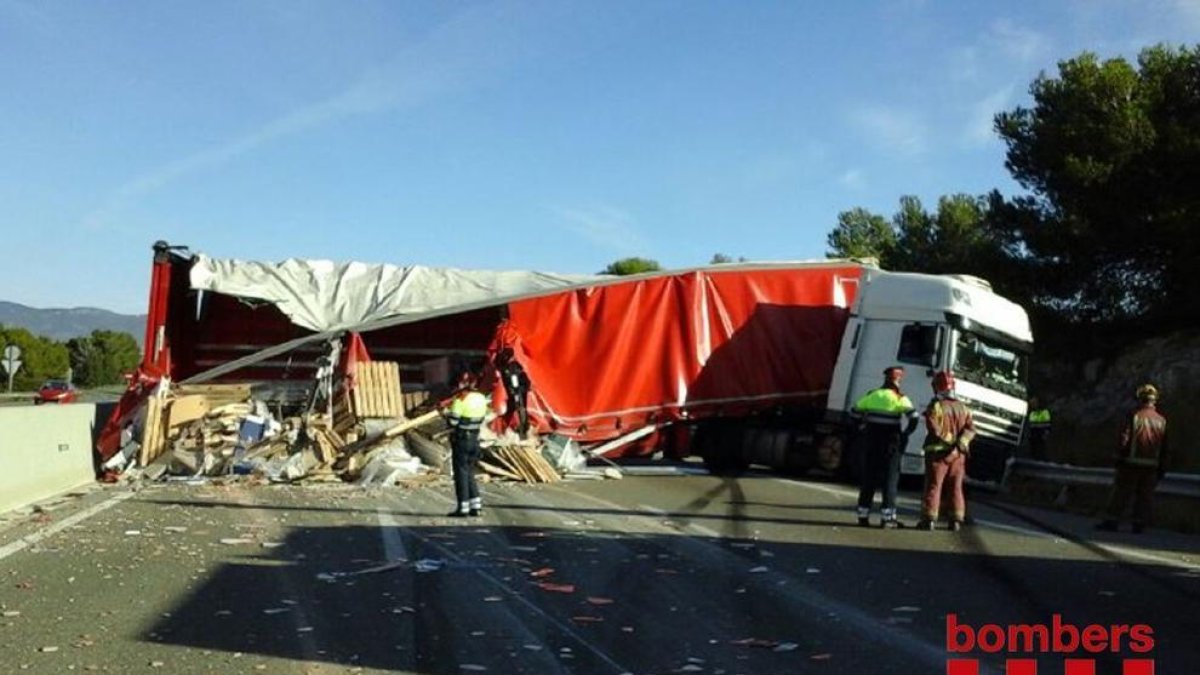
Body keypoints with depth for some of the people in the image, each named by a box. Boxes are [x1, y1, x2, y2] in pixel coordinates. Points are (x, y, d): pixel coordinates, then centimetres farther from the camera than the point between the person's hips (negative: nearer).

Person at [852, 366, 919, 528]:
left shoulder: (871, 395, 7)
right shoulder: (900, 399, -6)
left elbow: (855, 413, 7)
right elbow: (912, 417, -17)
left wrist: (863, 432, 14)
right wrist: (904, 434, -3)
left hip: (871, 440, 4)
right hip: (891, 441, -4)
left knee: (868, 478, 10)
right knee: (890, 478, 3)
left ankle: (863, 515, 11)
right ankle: (888, 517, 0)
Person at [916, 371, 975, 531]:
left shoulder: (935, 406, -9)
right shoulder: (962, 407, 8)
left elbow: (935, 429, -20)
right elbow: (970, 428, -3)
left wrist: (947, 439, -13)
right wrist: (961, 441, -15)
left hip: (938, 452, -4)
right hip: (957, 454, 4)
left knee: (934, 486, 0)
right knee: (956, 487, 11)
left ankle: (929, 519, -2)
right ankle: (956, 520, 11)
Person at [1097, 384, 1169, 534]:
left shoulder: (1134, 416, -8)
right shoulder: (1161, 421, 4)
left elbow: (1124, 440, -10)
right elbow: (1164, 448, 7)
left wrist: (1119, 458, -1)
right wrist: (1162, 468, 13)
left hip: (1131, 463, -3)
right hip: (1151, 466, 3)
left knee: (1120, 494, 2)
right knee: (1144, 496, 9)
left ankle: (1111, 521, 2)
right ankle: (1139, 524, 9)